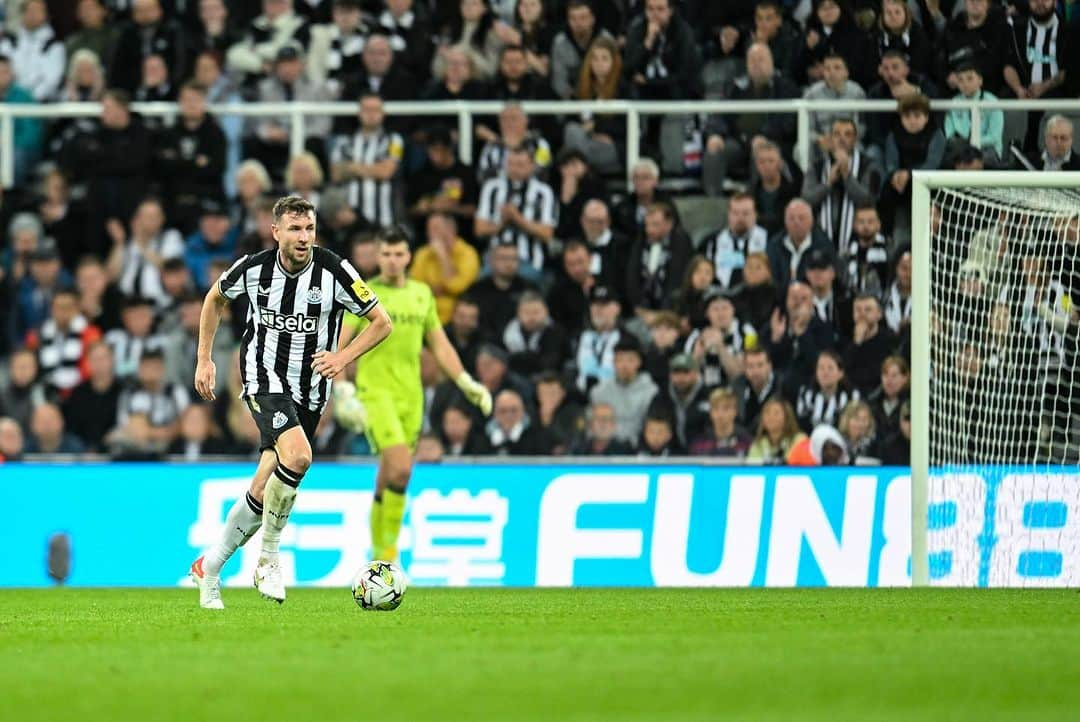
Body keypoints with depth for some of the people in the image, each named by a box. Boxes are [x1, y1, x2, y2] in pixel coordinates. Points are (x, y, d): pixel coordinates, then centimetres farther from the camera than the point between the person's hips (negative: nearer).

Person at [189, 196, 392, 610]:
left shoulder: (334, 272, -11)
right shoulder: (252, 269, -8)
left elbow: (382, 322, -3)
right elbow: (216, 298, 13)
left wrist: (343, 357, -17)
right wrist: (204, 359, 9)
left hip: (310, 391, 2)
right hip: (264, 380, -2)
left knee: (263, 493, 3)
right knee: (297, 455, -30)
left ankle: (211, 568, 26)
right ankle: (269, 559, -13)